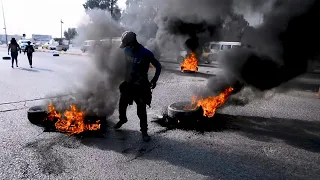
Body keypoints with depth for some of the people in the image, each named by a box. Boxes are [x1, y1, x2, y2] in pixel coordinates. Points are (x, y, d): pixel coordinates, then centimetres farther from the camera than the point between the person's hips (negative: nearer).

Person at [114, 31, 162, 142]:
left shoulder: (146, 54, -19)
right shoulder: (127, 50, -2)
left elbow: (158, 66, -8)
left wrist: (154, 80, -10)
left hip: (141, 86, -5)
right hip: (128, 84, 6)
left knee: (141, 111, -2)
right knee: (122, 104, 19)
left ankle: (144, 132, 16)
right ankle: (122, 119, 49)